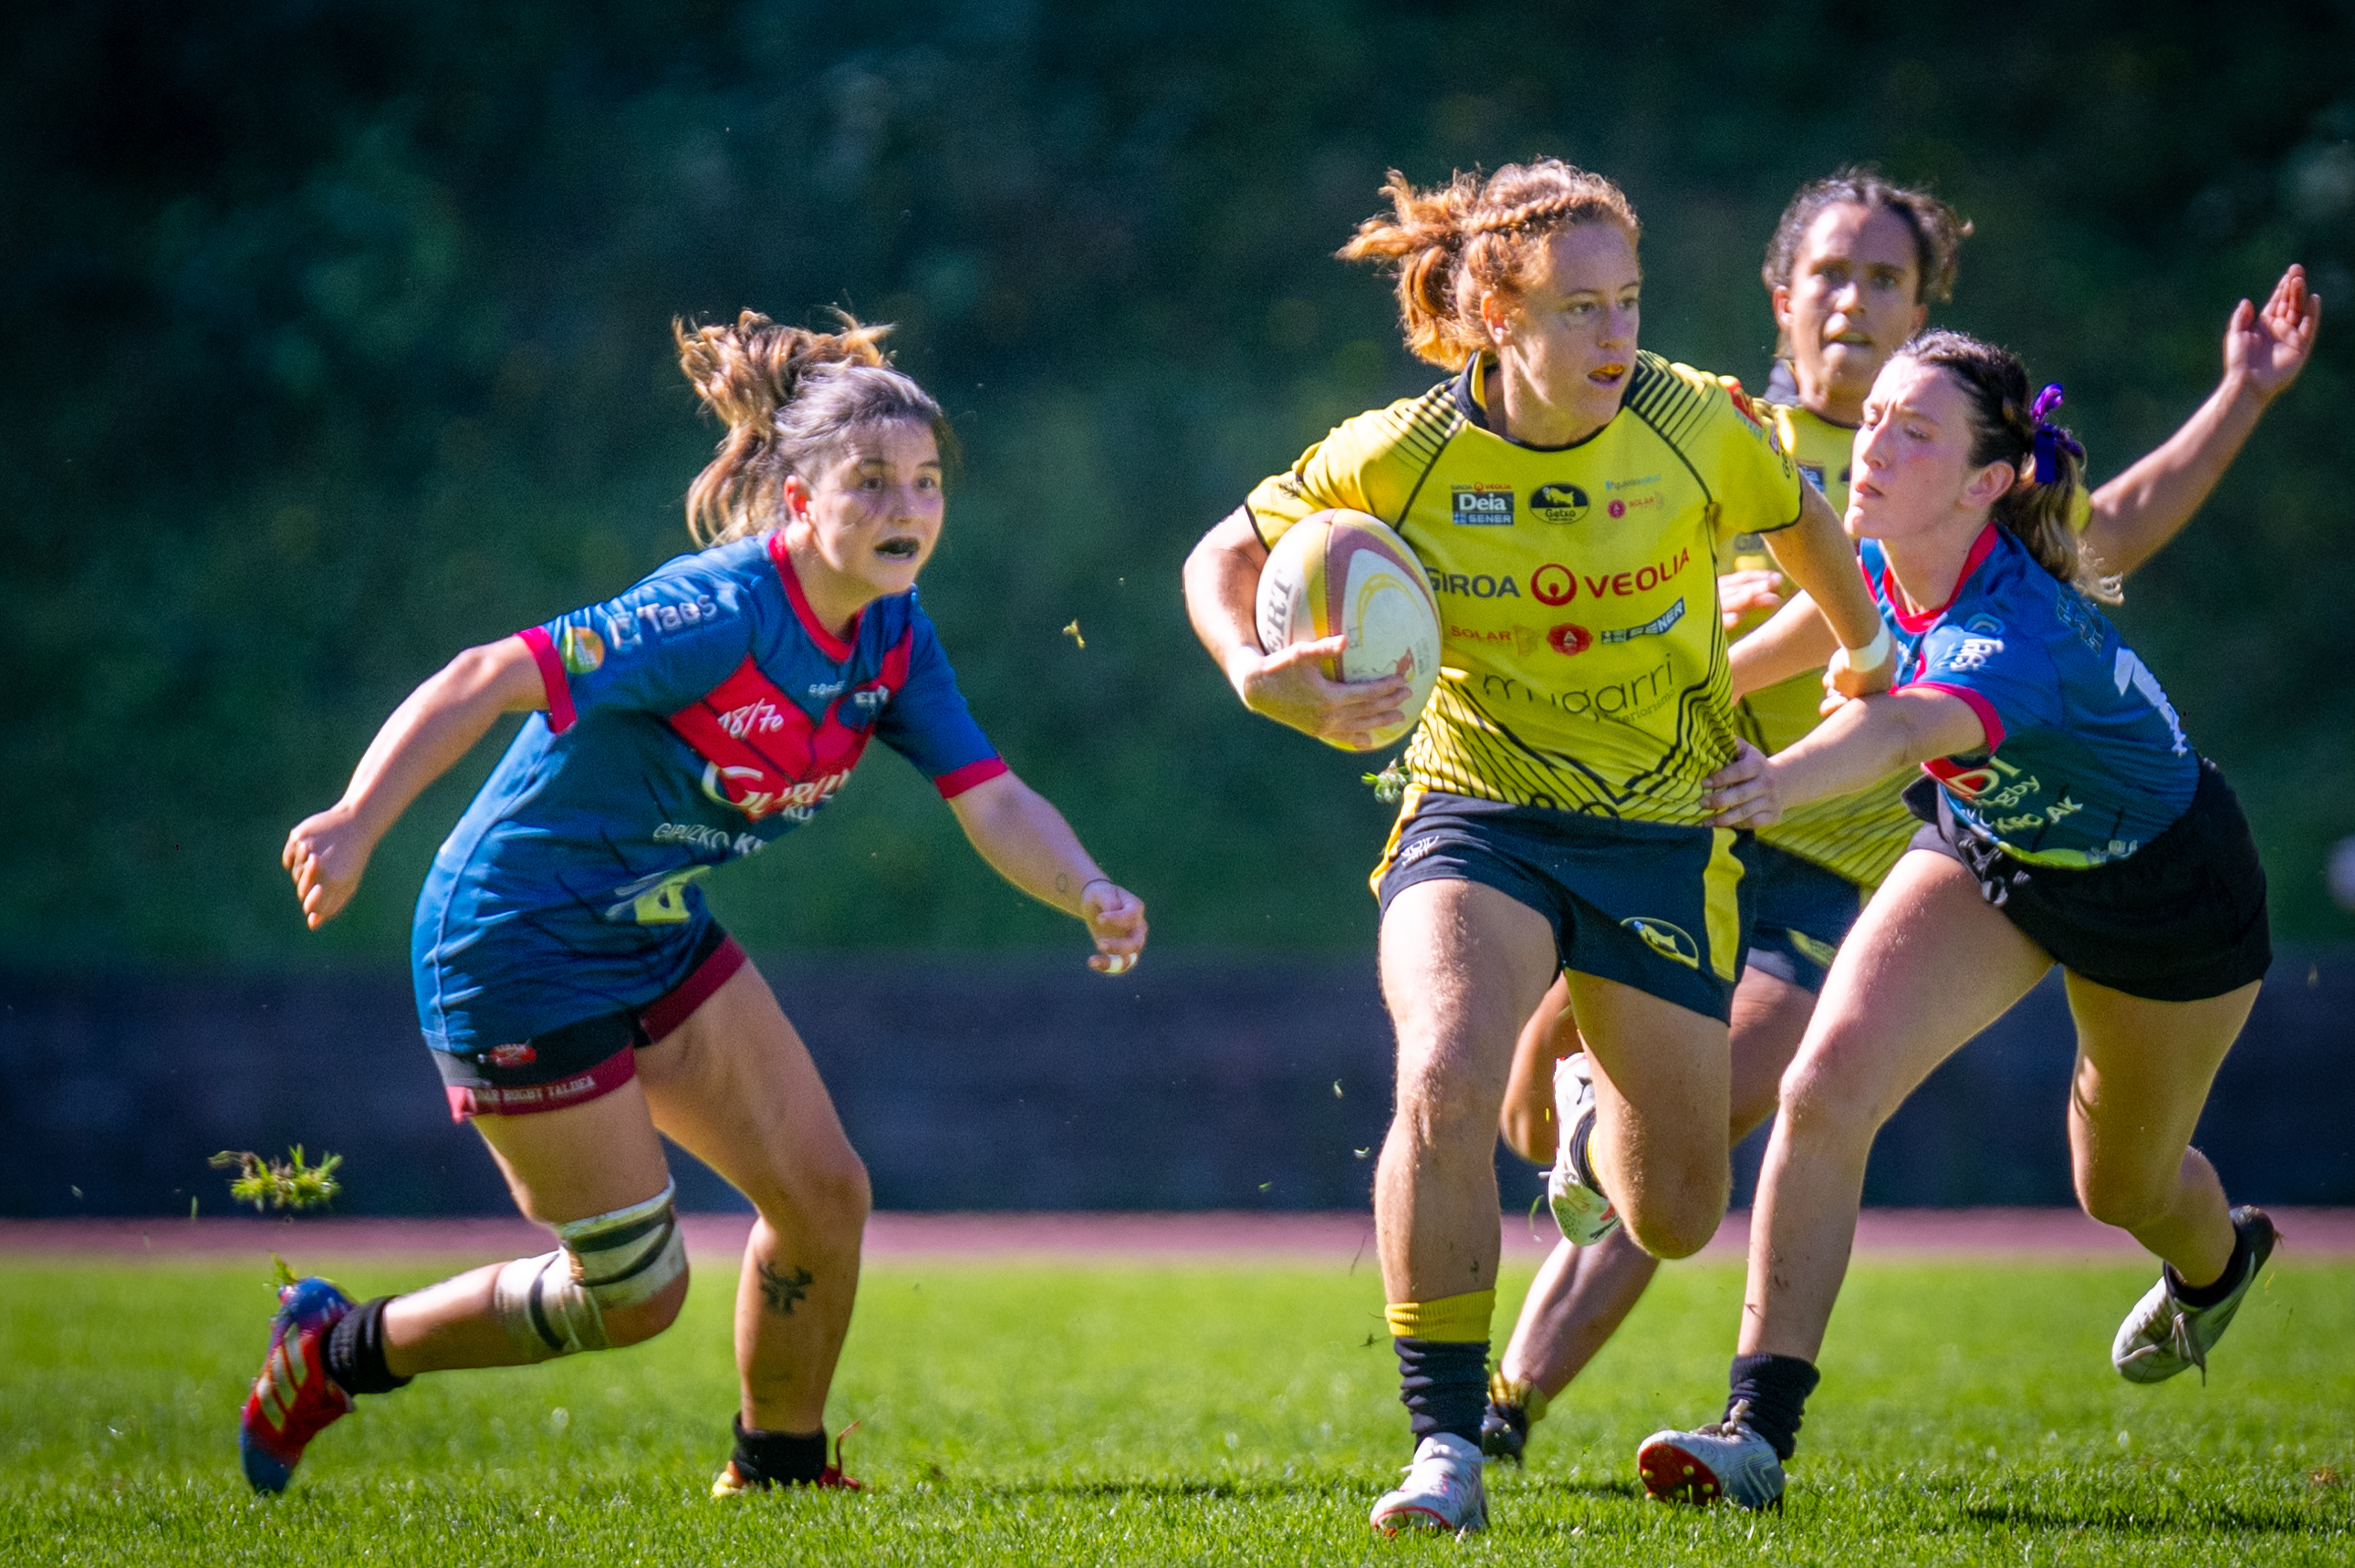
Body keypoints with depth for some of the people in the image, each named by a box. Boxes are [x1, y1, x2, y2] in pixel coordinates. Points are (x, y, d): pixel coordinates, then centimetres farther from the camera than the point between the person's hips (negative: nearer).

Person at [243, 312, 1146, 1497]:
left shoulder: (890, 635, -3)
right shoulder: (720, 615, -28)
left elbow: (992, 803, -6)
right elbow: (488, 681, -32)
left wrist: (1088, 894, -27)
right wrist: (358, 821, -43)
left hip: (659, 941, 8)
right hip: (516, 953, -8)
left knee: (823, 1193, 4)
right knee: (633, 1291, 0)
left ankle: (777, 1469, 25)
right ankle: (333, 1351, 19)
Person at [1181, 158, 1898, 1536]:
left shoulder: (1700, 427, -12)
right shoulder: (1400, 459, -14)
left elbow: (1803, 526, 11)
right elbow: (1226, 557, 1)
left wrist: (1870, 658, 26)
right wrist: (1261, 676, -19)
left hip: (1667, 834, 2)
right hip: (1479, 818, -2)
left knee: (1676, 1218, 8)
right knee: (1444, 1082, -32)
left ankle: (1595, 1124, 49)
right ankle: (1448, 1449, -22)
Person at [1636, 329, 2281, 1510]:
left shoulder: (2021, 636, -43)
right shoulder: (1887, 559, -21)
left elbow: (1906, 728, -65)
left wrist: (1780, 782, -84)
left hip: (2163, 884, -5)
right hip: (1988, 854, 5)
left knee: (2125, 1186, 20)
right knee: (1825, 1087, -21)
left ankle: (2215, 1260, 60)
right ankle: (1759, 1428, -19)